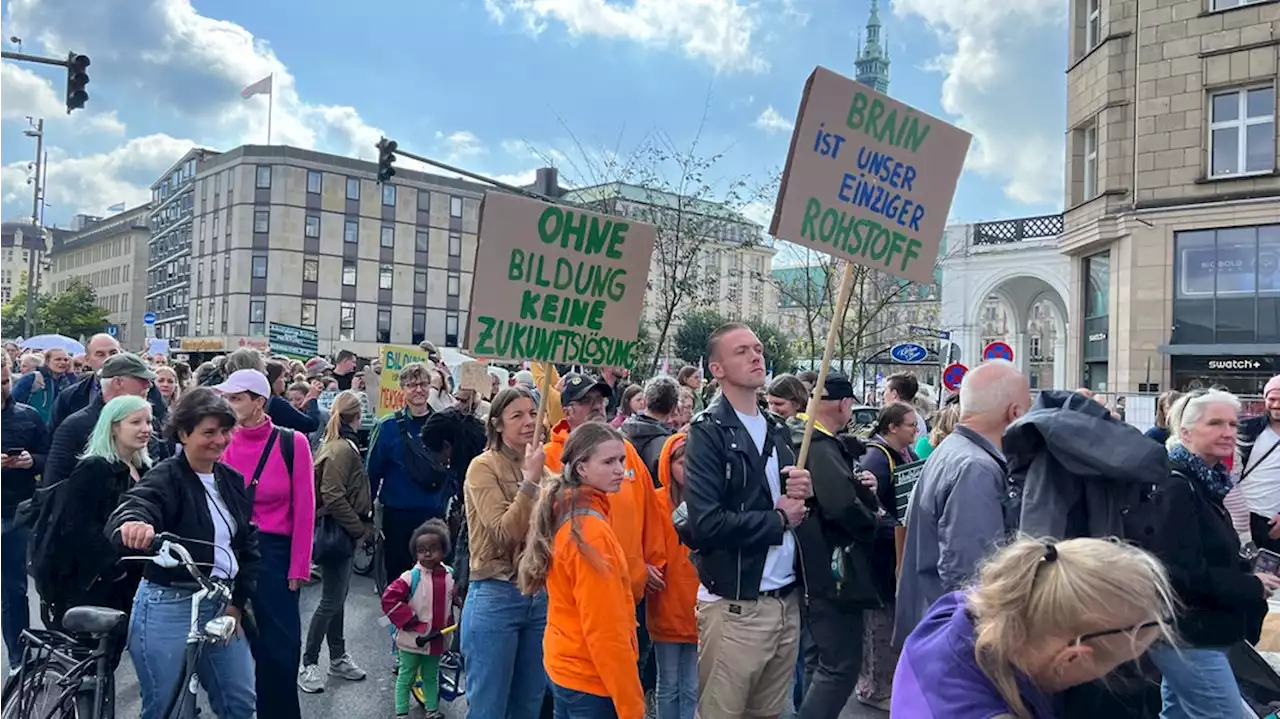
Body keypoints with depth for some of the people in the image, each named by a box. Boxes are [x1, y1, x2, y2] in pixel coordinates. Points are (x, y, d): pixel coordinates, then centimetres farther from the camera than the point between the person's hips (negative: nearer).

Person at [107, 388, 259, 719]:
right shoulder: (165, 478, -12)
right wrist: (132, 523, -57)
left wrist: (238, 601, 2)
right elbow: (133, 508, -34)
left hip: (222, 604, 6)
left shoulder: (233, 481, 6)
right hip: (169, 607, -6)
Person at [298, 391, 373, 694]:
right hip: (337, 532, -10)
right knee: (331, 601, -2)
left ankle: (338, 657, 27)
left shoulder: (341, 445, 11)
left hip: (344, 532, 10)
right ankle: (308, 663, 9)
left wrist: (362, 526, 11)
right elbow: (333, 498, -23)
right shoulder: (341, 449, -18)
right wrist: (360, 529, -16)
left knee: (338, 597, 17)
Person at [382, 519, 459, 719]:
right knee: (406, 677, 10)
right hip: (412, 640, -4)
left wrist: (449, 624, 8)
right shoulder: (411, 577, -17)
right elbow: (389, 598, -21)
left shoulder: (450, 576, -1)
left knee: (431, 677, 20)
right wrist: (408, 620, -20)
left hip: (436, 640, 4)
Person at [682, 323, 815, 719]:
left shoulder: (777, 431, 13)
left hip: (787, 601, 7)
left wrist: (803, 492, -2)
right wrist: (777, 518, -10)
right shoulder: (708, 433, -10)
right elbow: (706, 524, -23)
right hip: (735, 607, -7)